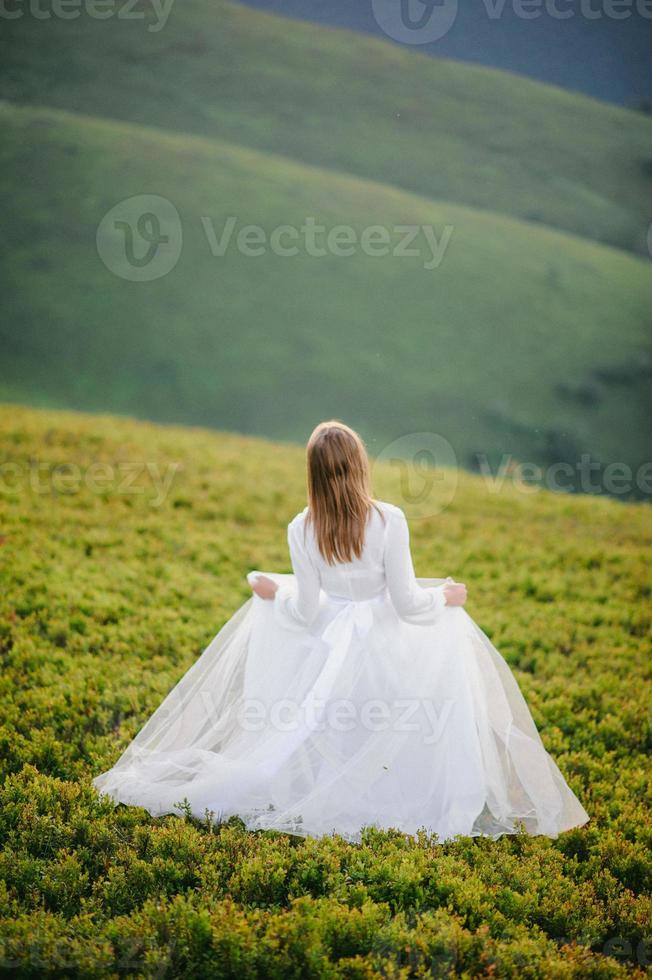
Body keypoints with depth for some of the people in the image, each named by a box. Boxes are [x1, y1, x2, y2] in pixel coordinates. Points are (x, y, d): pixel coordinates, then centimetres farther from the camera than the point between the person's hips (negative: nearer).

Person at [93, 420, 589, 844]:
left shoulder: (301, 529, -14)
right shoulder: (389, 520, -22)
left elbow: (306, 613, -9)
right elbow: (408, 604, -17)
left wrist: (273, 591, 11)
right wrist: (446, 595, 3)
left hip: (326, 645, 2)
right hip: (384, 646, -2)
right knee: (451, 630, 26)